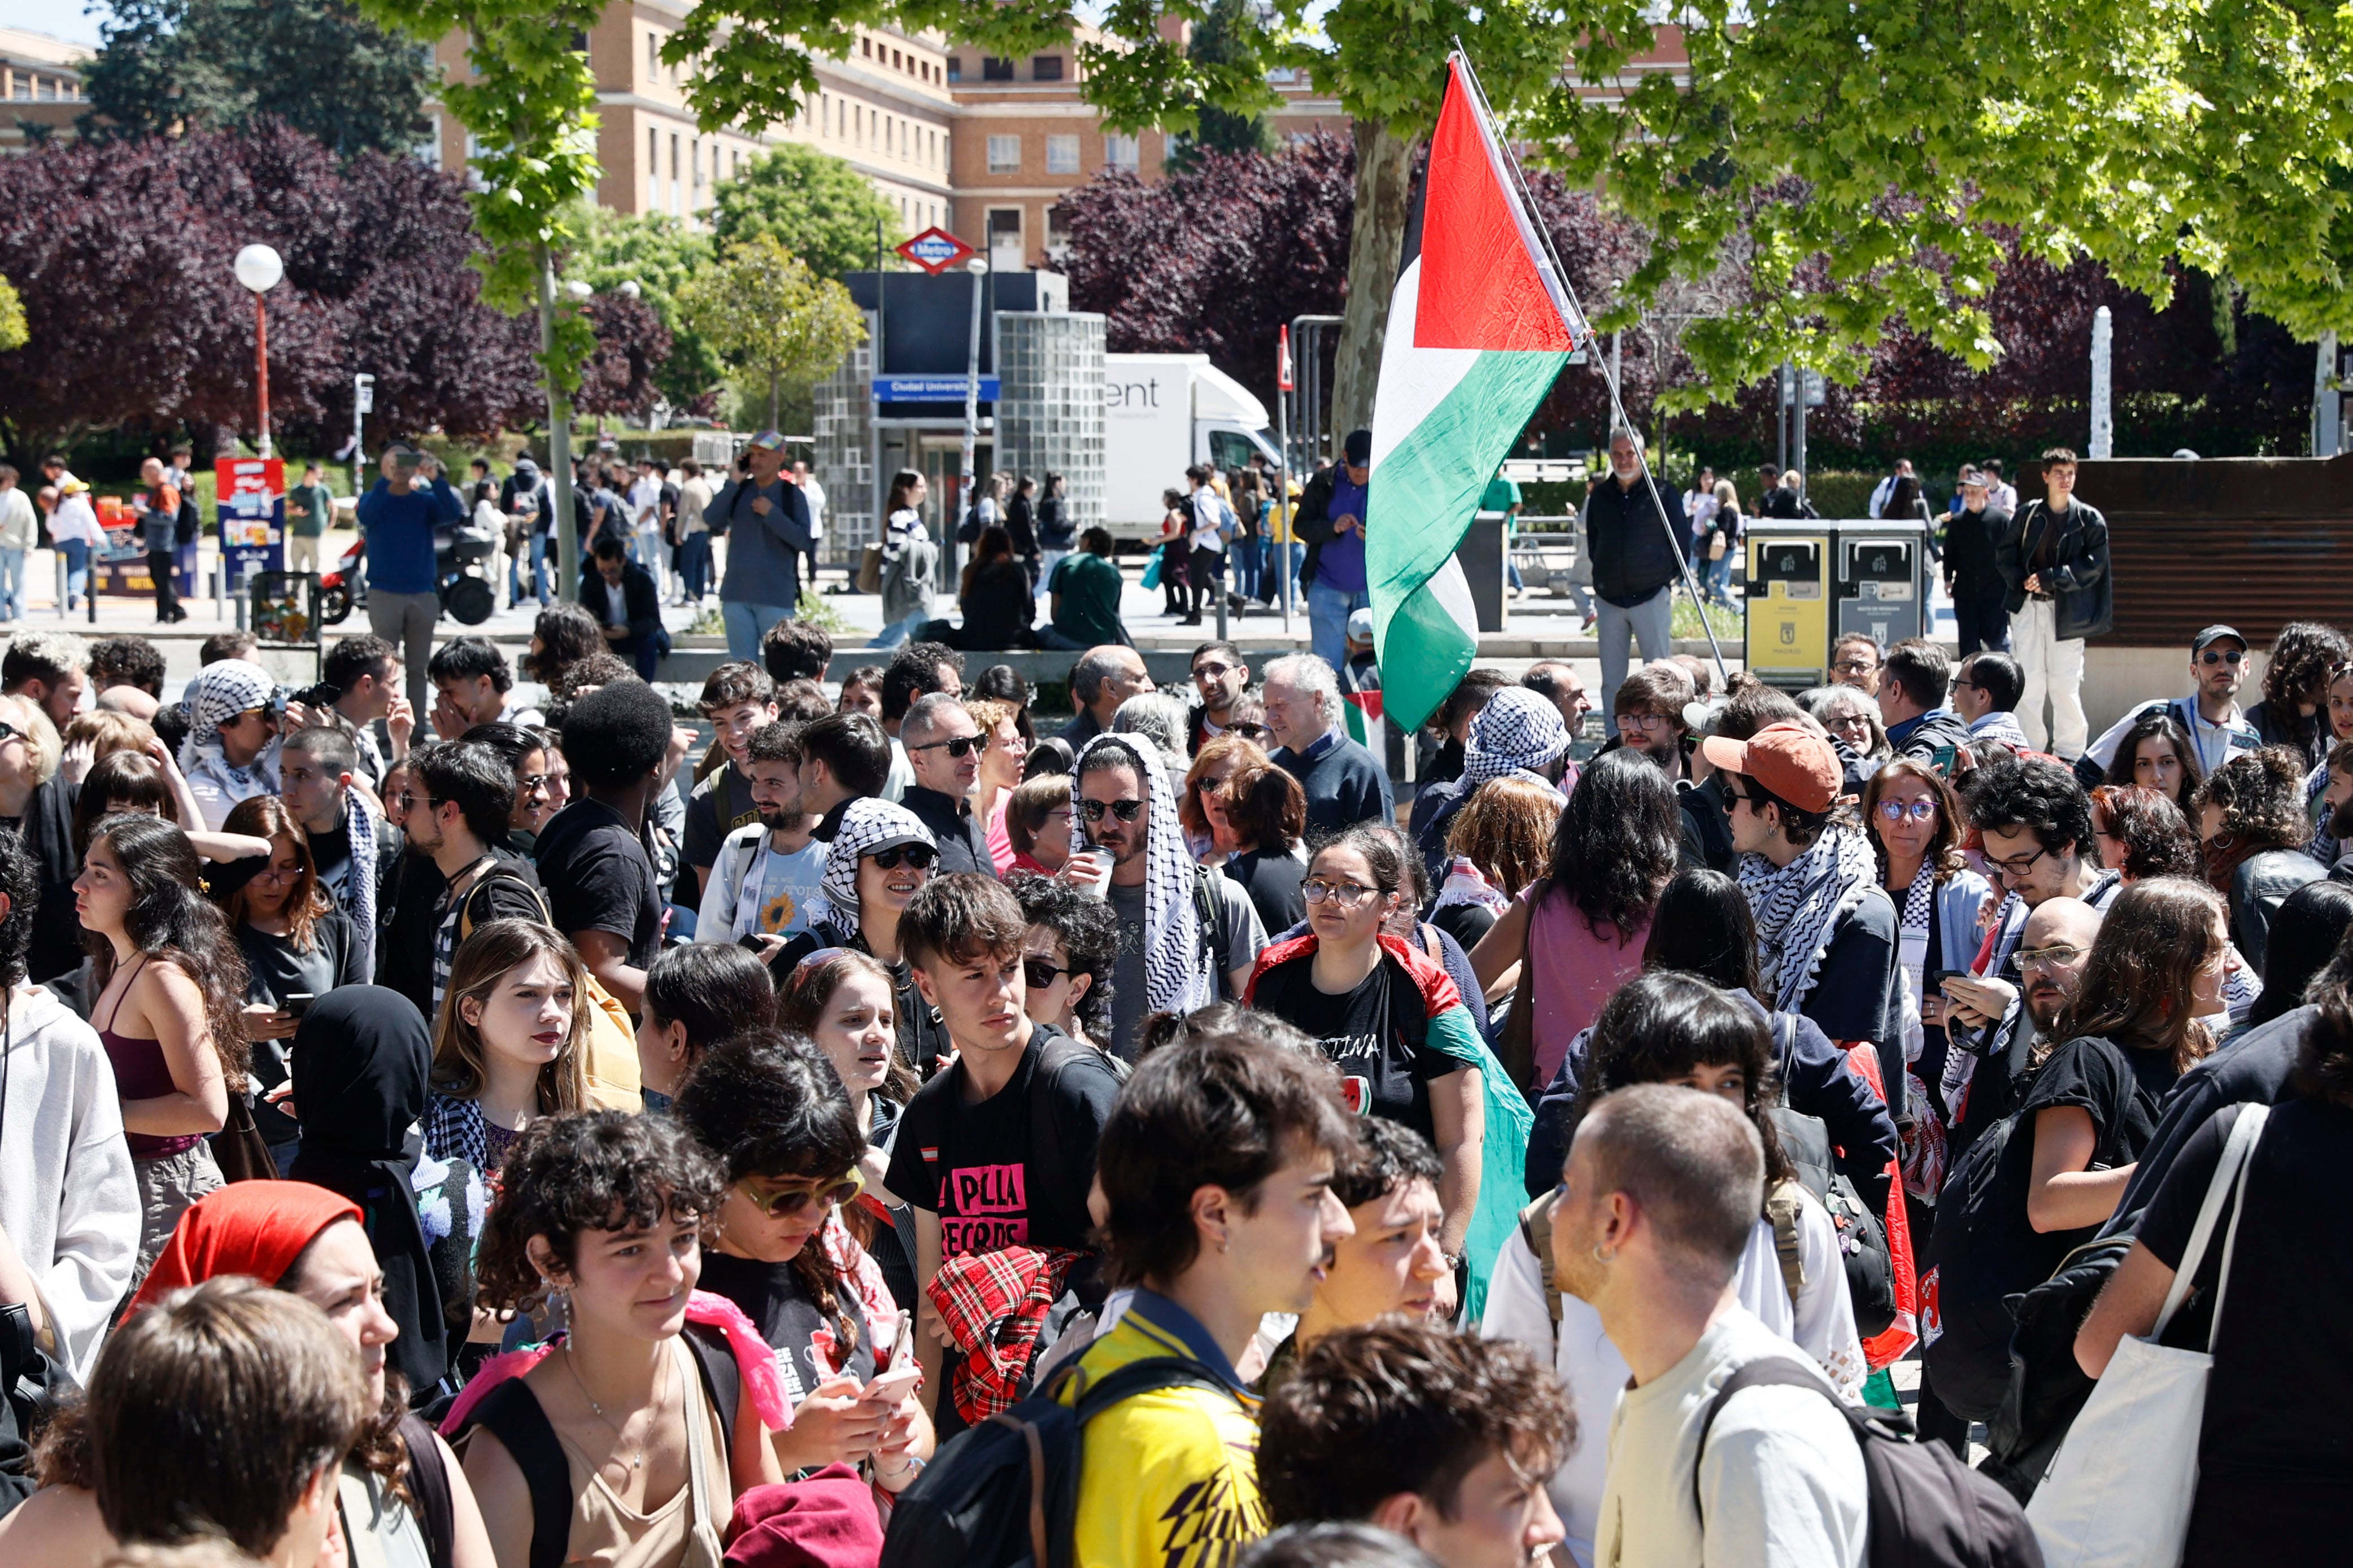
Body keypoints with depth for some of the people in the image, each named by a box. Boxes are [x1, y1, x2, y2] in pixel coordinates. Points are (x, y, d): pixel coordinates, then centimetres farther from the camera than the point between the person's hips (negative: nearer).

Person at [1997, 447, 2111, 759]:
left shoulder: (2090, 519, 1)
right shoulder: (2028, 514, 8)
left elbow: (2092, 566, -4)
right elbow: (2004, 552, 13)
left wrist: (2049, 579, -12)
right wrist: (2021, 580, -5)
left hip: (2067, 611, -2)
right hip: (2027, 605, 2)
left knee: (2065, 684, -4)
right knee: (2029, 681, 2)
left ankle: (2069, 754, 3)